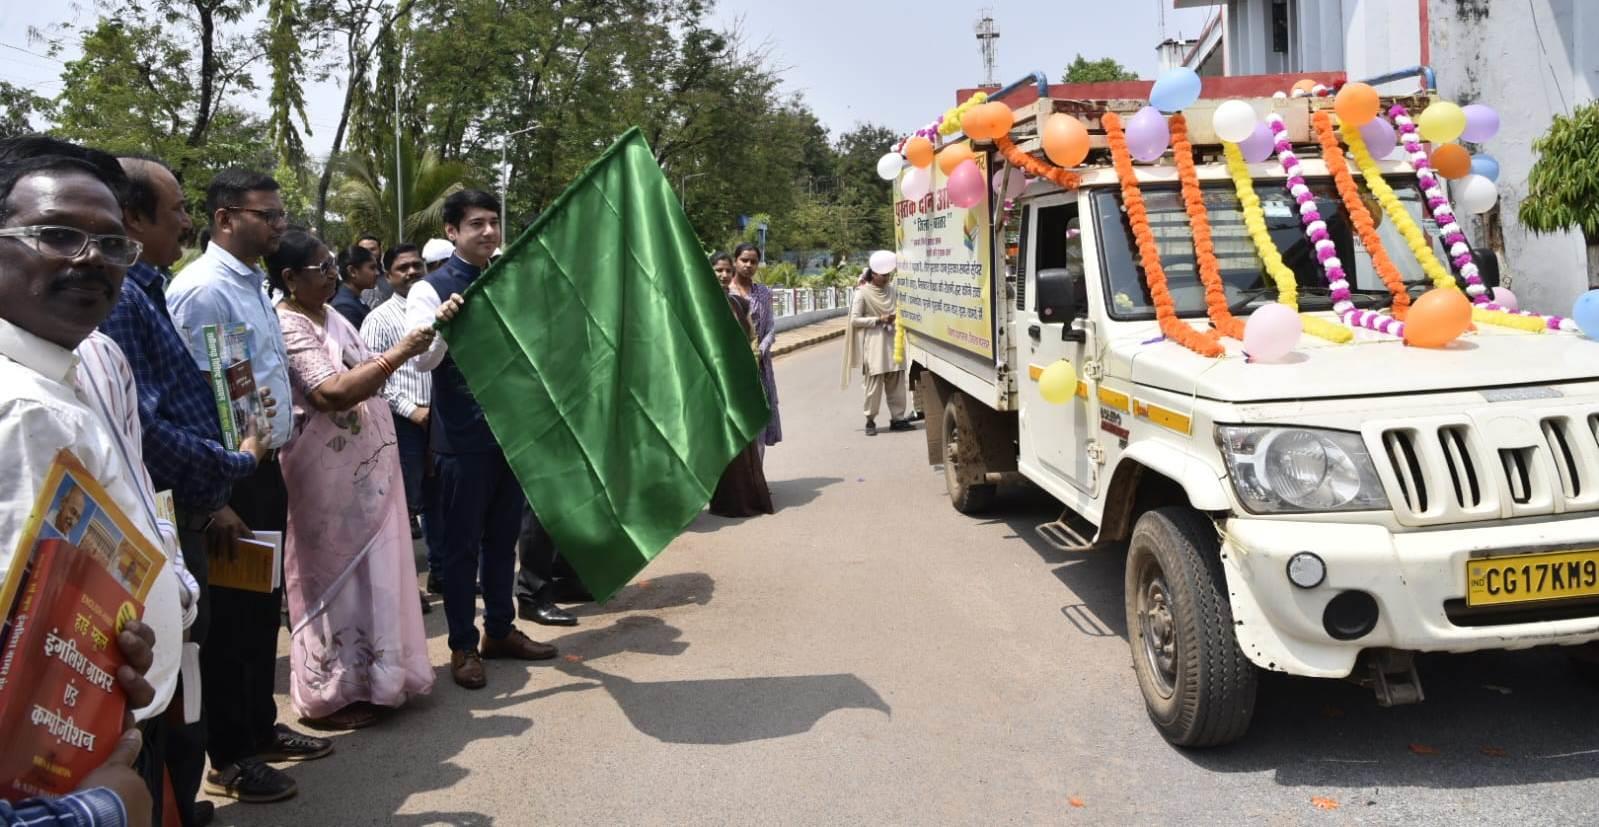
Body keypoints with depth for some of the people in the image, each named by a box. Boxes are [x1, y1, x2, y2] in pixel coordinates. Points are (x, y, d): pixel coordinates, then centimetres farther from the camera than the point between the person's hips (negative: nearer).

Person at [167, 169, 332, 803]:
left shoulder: (255, 284, 13)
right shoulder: (202, 290, -17)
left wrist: (276, 453, 15)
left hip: (265, 470, 9)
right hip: (228, 478, -9)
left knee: (263, 607, 18)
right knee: (230, 615, 3)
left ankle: (262, 727, 33)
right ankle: (229, 759, 16)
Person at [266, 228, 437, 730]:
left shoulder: (331, 317, 12)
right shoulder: (287, 327, -16)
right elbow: (332, 393, -26)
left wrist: (415, 342, 10)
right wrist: (398, 353, -24)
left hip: (364, 466, 9)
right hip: (329, 473, -9)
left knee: (367, 568, 15)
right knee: (337, 571, 0)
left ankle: (366, 676, 29)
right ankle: (330, 694, 13)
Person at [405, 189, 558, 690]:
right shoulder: (431, 289, -7)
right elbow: (422, 360, -18)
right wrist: (443, 324, -37)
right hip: (462, 436, -5)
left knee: (503, 536, 15)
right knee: (462, 542, 4)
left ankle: (500, 630, 29)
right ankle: (463, 646, 15)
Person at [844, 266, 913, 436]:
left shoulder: (891, 290, 9)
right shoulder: (863, 293, -5)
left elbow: (899, 310, 20)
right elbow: (854, 320, -7)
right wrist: (879, 320, -14)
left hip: (892, 340, 5)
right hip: (873, 341, -5)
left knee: (896, 381, 3)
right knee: (875, 382, -5)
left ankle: (897, 418, 10)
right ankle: (870, 421, 4)